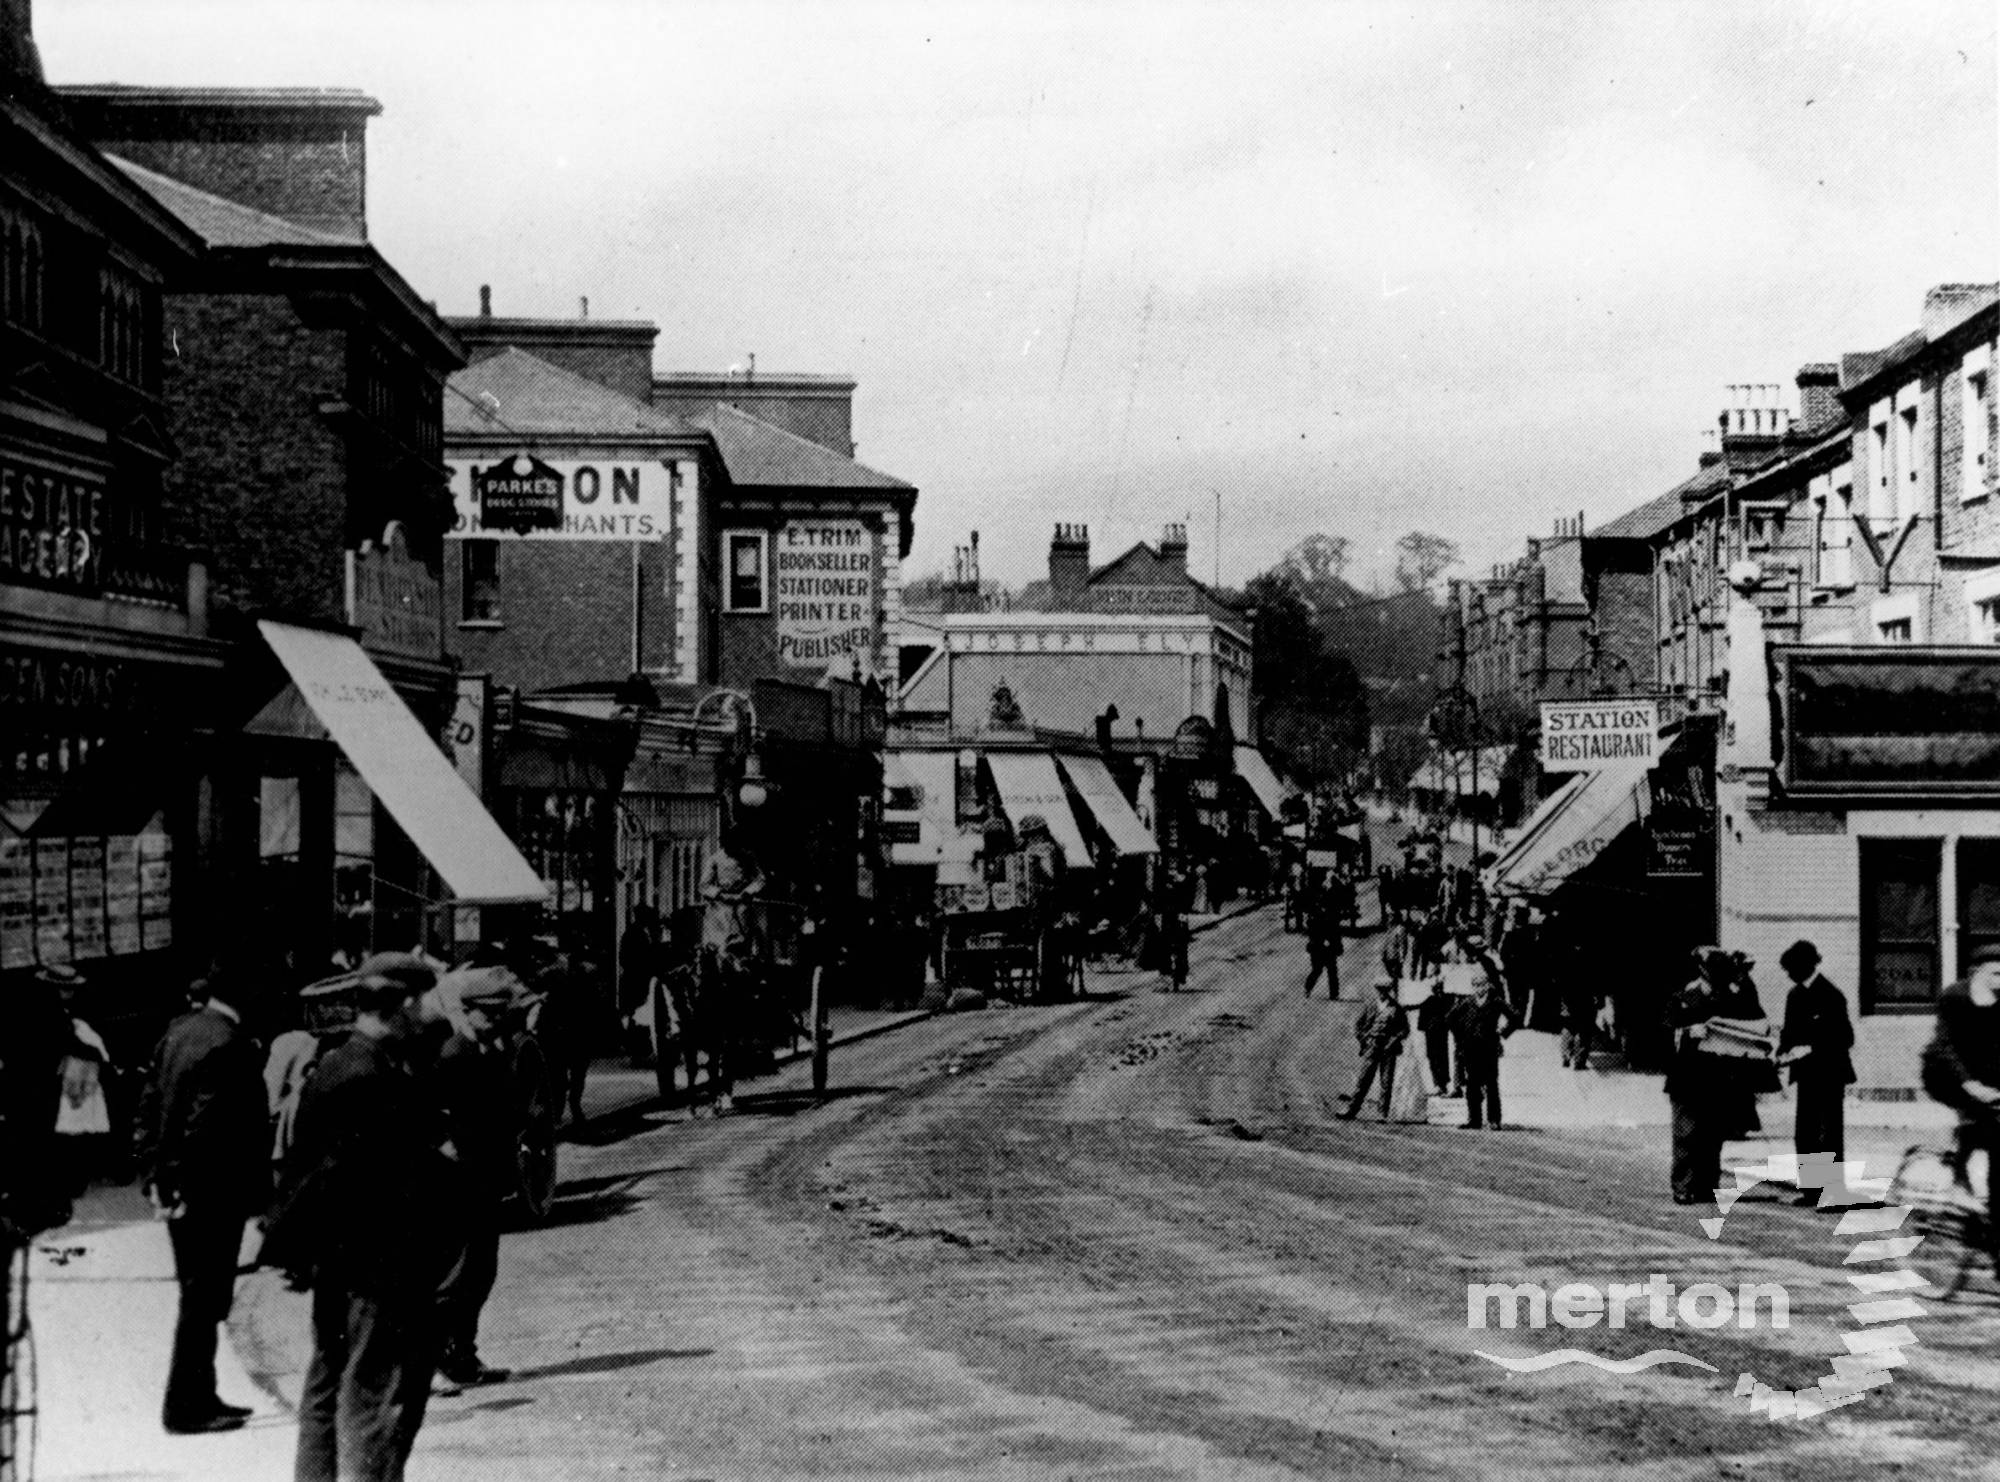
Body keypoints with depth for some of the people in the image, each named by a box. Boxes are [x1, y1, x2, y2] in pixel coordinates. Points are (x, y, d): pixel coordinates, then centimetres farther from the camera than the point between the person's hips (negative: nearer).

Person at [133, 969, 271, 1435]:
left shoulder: (178, 1032, 9)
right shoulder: (231, 1046, -19)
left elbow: (149, 1105, 13)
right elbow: (208, 1125, -22)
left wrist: (154, 1173, 14)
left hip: (180, 1191, 9)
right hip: (214, 1195, -9)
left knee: (200, 1295, 17)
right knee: (204, 1300, -1)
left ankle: (198, 1397, 25)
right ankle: (184, 1407, 5)